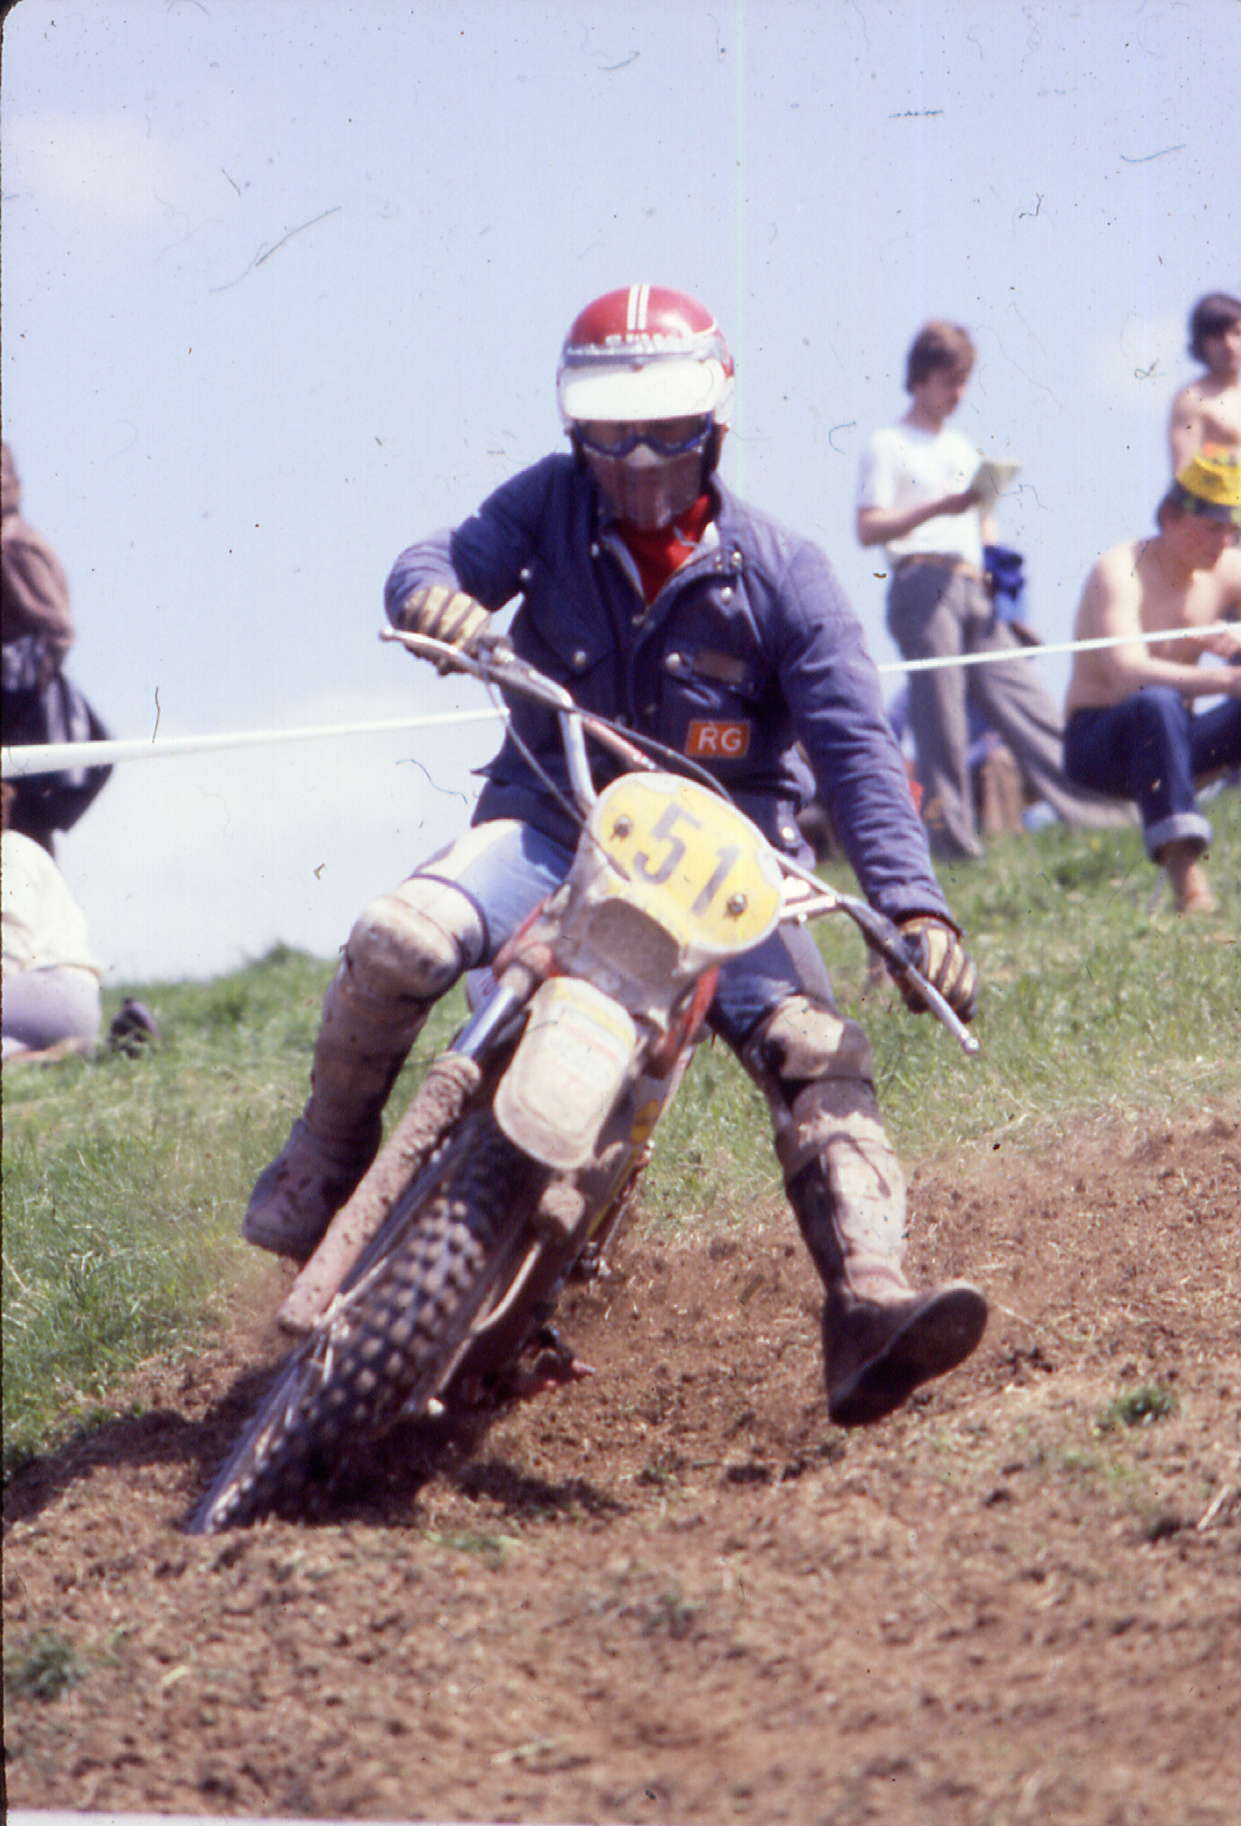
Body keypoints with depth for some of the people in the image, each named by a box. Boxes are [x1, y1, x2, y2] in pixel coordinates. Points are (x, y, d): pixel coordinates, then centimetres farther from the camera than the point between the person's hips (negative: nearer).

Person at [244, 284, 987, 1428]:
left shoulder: (780, 571, -2)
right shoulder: (552, 504, 2)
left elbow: (853, 745, -8)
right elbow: (450, 559, -11)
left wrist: (912, 902, -21)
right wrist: (435, 594, -39)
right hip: (550, 823, 0)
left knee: (816, 1052, -22)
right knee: (395, 946, -27)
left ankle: (869, 1312, -32)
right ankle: (326, 1162, -2)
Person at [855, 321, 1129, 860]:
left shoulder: (963, 449, 26)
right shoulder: (889, 446, 5)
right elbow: (869, 528, -5)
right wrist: (937, 508, -15)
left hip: (973, 588, 6)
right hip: (922, 583, -6)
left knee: (1023, 697, -1)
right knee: (940, 709, -10)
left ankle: (1086, 810, -6)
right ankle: (947, 831, -9)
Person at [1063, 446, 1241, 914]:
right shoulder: (1121, 572, -18)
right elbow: (1128, 674, -34)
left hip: (1170, 737, 6)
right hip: (1096, 743, -6)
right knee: (1156, 704, -38)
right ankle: (1182, 868, -48)